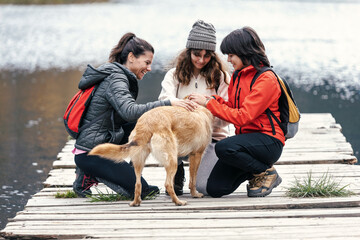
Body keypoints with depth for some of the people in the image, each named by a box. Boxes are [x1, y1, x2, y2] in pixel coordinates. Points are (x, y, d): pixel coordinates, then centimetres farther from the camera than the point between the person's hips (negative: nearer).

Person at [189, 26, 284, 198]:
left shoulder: (266, 79, -15)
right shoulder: (237, 75, 12)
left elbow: (242, 116, -22)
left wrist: (209, 103, -18)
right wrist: (214, 100, -3)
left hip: (268, 141, -7)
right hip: (247, 138, 7)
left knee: (224, 148, -34)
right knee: (215, 189, -8)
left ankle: (267, 172, -9)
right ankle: (253, 172, 18)